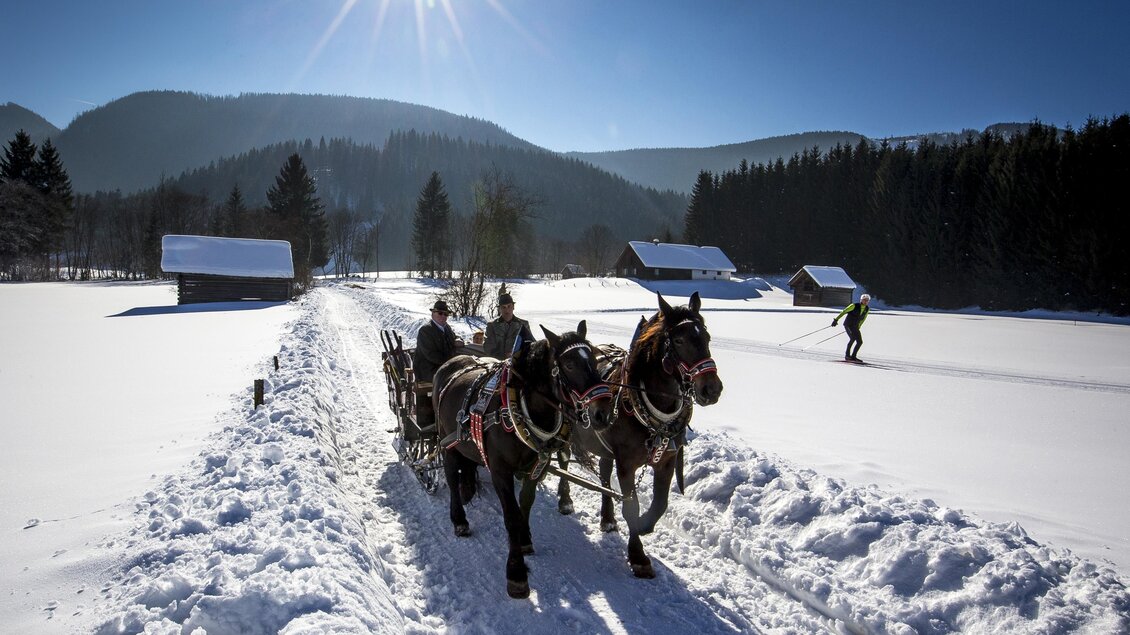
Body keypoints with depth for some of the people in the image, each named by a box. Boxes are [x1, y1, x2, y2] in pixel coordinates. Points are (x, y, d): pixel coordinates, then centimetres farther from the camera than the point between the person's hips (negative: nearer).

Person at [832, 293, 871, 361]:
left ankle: (853, 356, 11)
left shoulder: (867, 309, 4)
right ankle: (847, 355, -20)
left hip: (855, 327, 6)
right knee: (853, 337, -27)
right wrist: (836, 320, -12)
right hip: (848, 325, -6)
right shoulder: (854, 306, -12)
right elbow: (843, 312, -9)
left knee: (860, 342, -2)